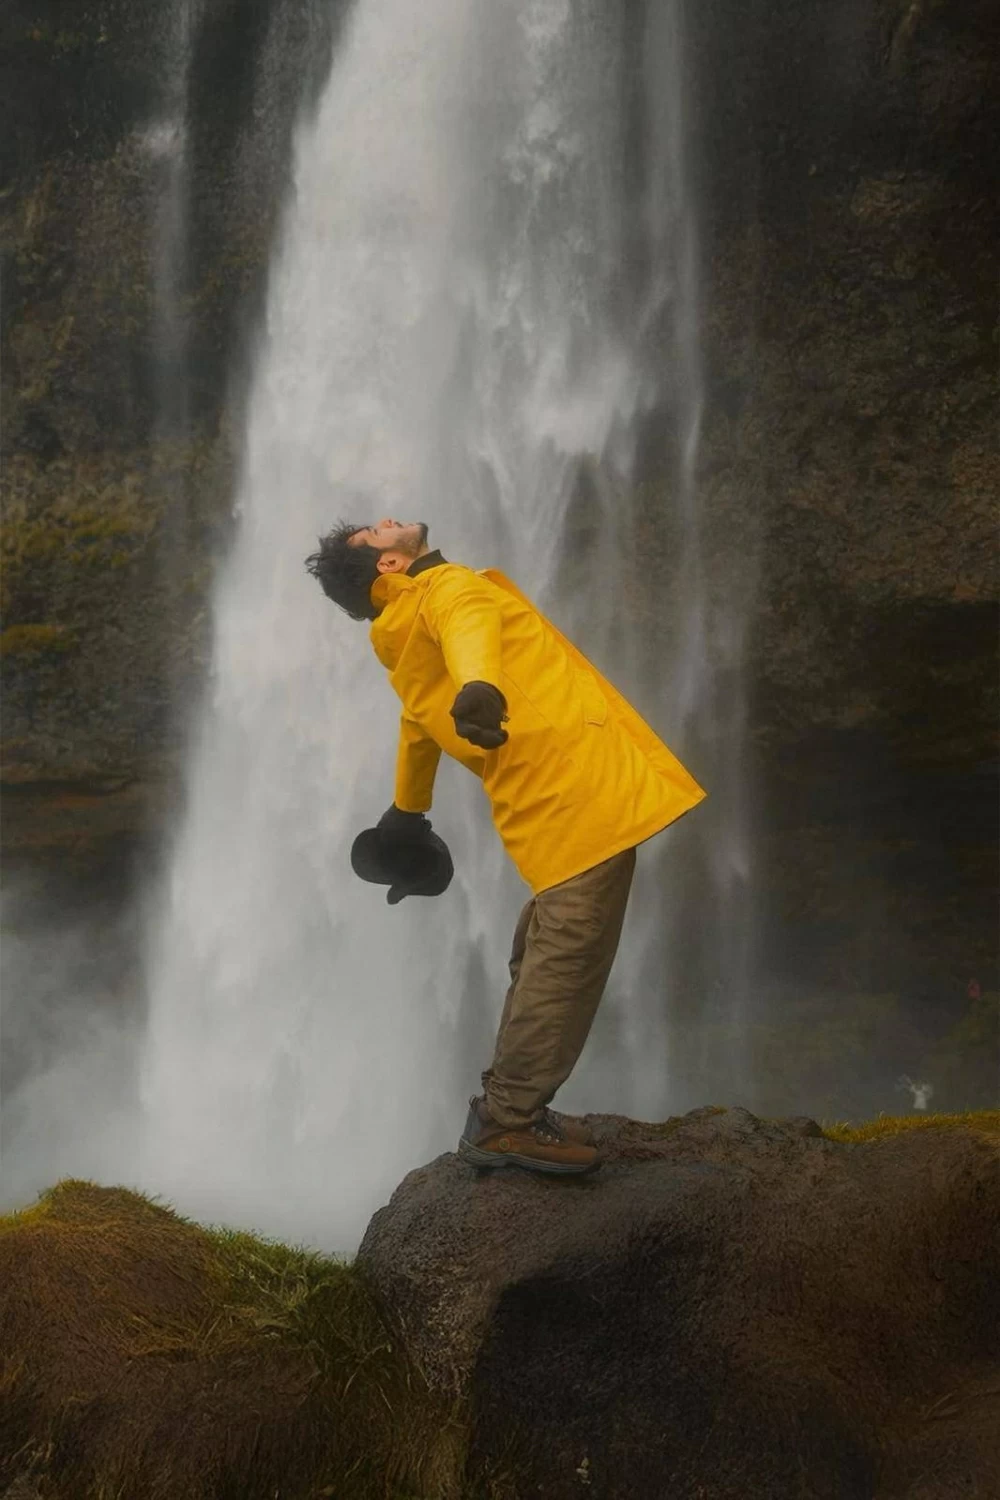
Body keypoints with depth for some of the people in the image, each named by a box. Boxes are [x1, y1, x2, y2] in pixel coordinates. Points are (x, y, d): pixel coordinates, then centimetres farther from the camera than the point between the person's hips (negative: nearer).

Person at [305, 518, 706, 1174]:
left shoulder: (405, 641, 19)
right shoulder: (447, 588, -7)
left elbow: (419, 728, 34)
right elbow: (468, 623, -32)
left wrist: (406, 815, 50)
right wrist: (478, 687, -55)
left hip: (546, 803, 9)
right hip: (581, 789, -9)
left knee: (546, 952, 20)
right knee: (568, 958, -8)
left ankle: (509, 1105, 28)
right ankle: (506, 1122, -2)